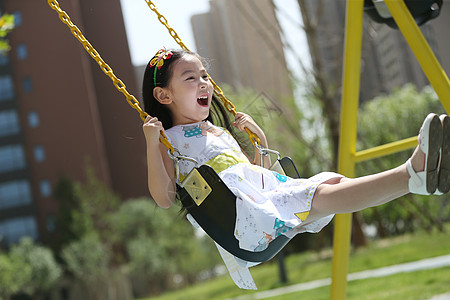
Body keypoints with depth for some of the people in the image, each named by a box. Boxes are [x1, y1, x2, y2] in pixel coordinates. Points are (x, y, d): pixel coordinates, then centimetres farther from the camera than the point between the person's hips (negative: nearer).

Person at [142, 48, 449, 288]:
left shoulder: (220, 131, 30)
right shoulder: (169, 140, 8)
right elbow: (164, 197, -6)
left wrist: (258, 134, 24)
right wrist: (152, 145, -16)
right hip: (242, 213, -8)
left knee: (335, 181, -17)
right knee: (323, 196, -28)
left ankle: (420, 173, -39)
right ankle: (413, 175, -47)